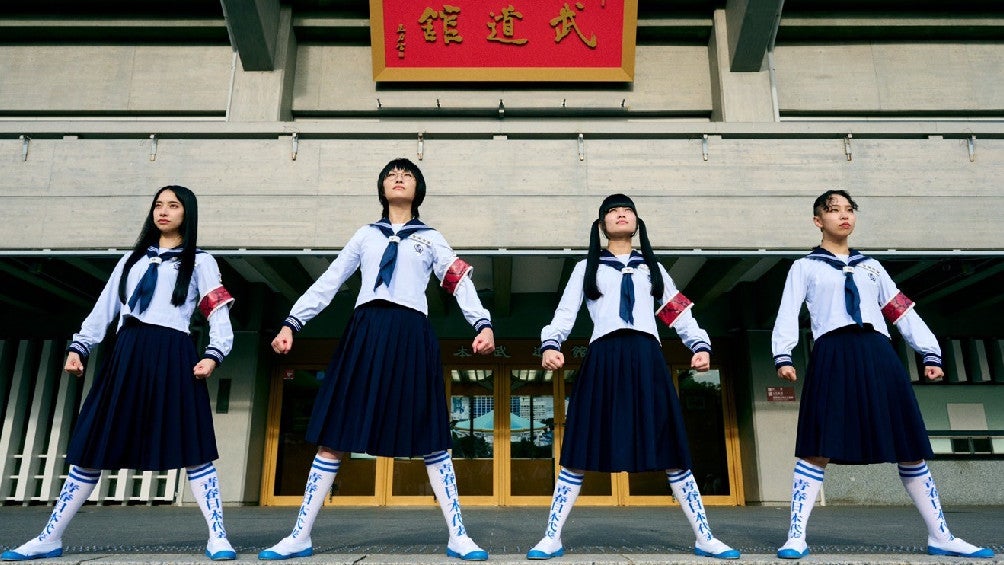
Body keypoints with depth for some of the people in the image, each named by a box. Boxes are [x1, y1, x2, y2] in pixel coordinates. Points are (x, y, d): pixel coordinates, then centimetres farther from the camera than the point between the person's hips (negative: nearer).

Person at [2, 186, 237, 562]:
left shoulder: (199, 262, 10)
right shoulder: (131, 260, 23)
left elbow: (219, 316, 0)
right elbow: (103, 309, 20)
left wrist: (212, 356, -14)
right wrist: (78, 347, 7)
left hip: (171, 357, -4)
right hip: (126, 356, 5)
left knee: (191, 449, -9)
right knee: (92, 447, 7)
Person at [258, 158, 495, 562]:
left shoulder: (430, 238, 16)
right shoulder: (366, 235, 20)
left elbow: (461, 283, 4)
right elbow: (328, 282, 17)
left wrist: (483, 324, -13)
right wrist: (291, 323, 8)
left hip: (411, 336, -1)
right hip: (365, 334, 2)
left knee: (431, 440, -2)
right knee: (334, 436, 2)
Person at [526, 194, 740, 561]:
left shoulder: (653, 268, 23)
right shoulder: (587, 267, 18)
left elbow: (681, 315, 15)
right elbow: (564, 314, 6)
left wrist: (701, 346, -3)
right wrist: (549, 345, -13)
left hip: (647, 360, 2)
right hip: (603, 359, -1)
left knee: (672, 453, 2)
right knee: (580, 453, -3)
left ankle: (705, 538, 12)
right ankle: (552, 538, 5)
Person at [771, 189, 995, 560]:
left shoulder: (871, 266, 26)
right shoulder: (805, 267, 14)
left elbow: (903, 312, 21)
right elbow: (788, 315, 3)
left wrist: (930, 353, 11)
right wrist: (783, 356, -12)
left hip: (878, 355, 4)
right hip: (832, 355, -4)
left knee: (911, 448, 6)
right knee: (818, 449, -10)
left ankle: (941, 538, 18)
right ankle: (796, 538, -6)